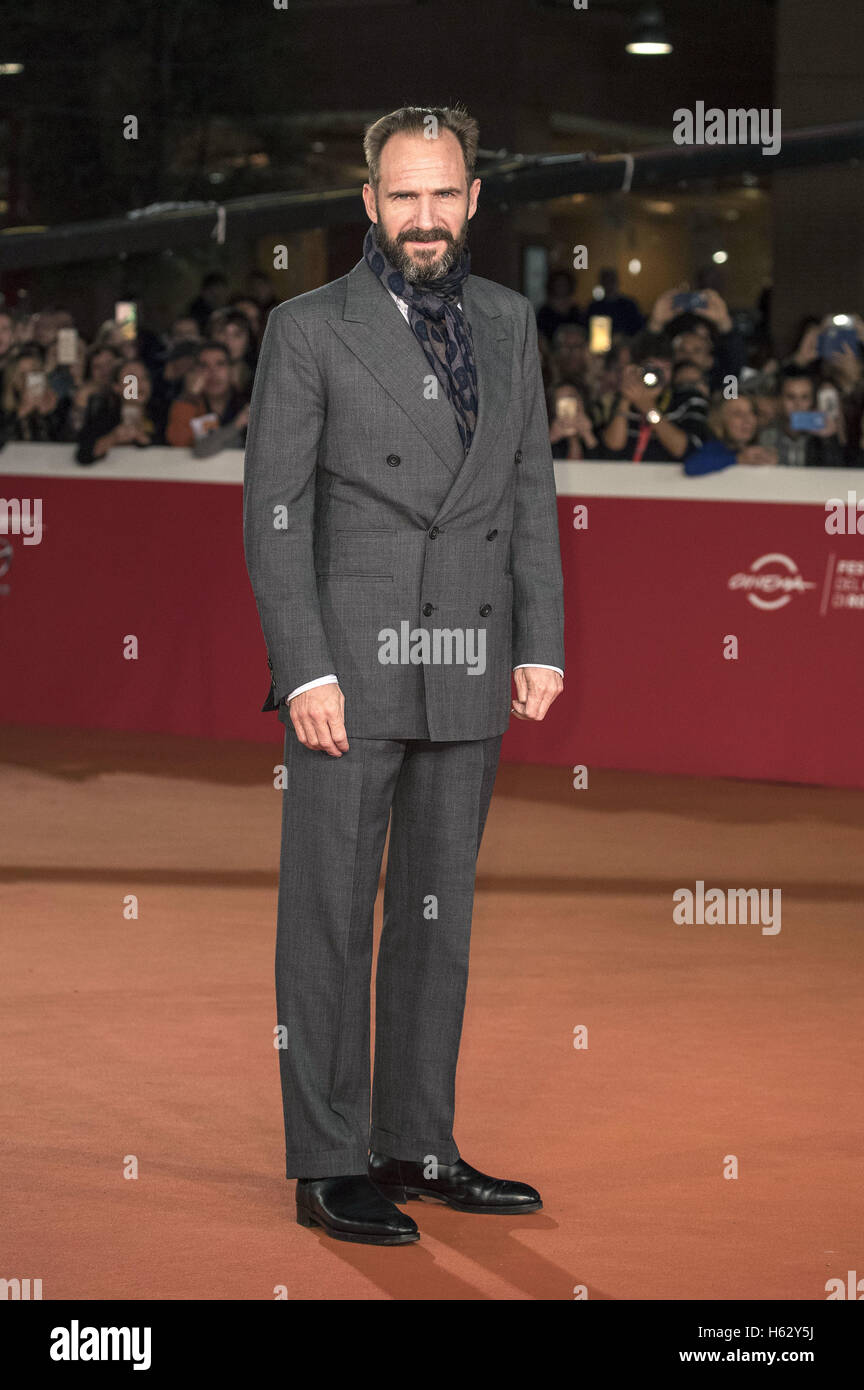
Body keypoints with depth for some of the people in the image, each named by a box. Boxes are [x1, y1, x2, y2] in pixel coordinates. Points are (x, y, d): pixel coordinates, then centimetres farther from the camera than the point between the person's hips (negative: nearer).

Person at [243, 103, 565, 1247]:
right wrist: (305, 670, -14)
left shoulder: (508, 323, 11)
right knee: (329, 918, -1)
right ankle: (329, 1166, 5)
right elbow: (273, 513, -6)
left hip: (469, 678, 5)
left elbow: (532, 494, 14)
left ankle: (417, 1146, 20)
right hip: (349, 667, -5)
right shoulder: (310, 329, -4)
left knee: (439, 915, 11)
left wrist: (541, 643, 5)